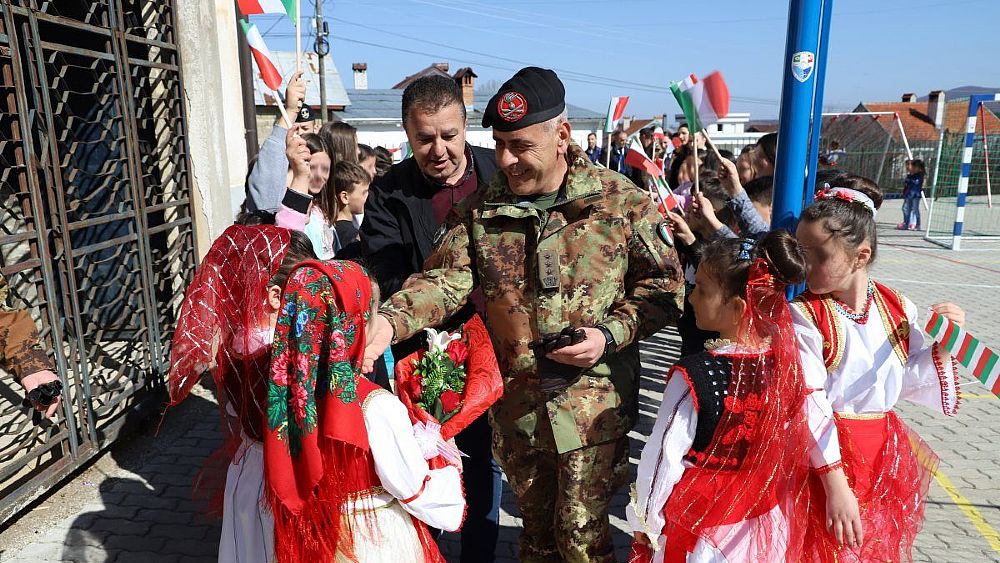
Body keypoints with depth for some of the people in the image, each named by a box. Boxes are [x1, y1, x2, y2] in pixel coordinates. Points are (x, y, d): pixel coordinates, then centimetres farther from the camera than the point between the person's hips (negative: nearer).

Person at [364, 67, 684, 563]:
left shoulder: (620, 200, -8)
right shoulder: (479, 210, -2)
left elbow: (663, 283, -3)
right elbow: (444, 279, -10)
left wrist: (610, 334, -17)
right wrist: (390, 321, -28)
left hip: (593, 401, -2)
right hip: (515, 403, 3)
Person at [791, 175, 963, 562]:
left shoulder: (898, 308, -3)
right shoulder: (804, 316, -18)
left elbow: (911, 383, 7)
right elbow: (810, 405, -19)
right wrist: (835, 484, -20)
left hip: (886, 453, 5)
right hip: (828, 456, -5)